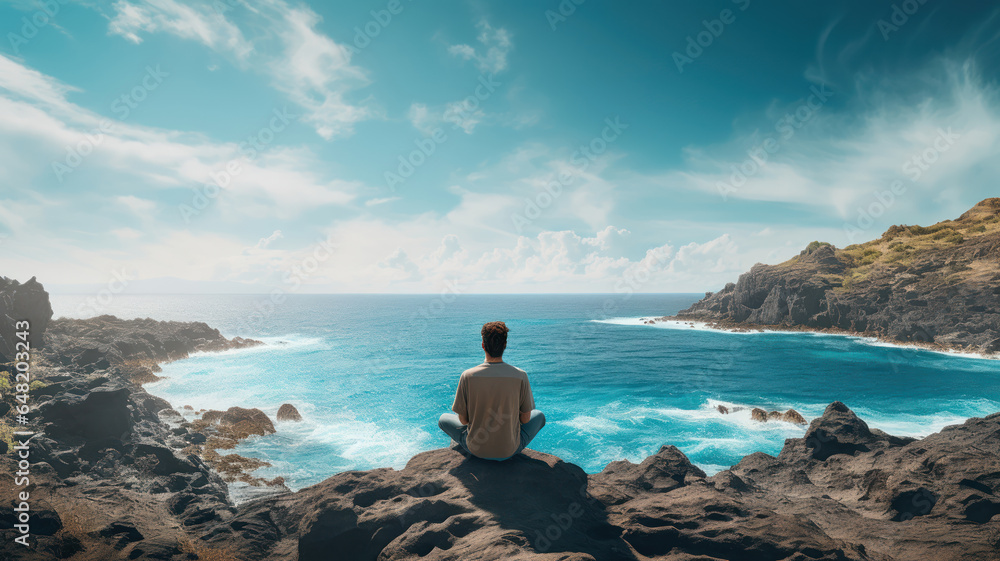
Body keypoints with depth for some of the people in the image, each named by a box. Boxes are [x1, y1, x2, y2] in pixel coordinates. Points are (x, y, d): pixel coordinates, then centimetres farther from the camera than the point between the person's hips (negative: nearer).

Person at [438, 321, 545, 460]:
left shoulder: (468, 376, -17)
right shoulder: (520, 376, -17)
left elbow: (463, 420, -6)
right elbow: (526, 419, -5)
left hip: (476, 450, 0)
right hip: (510, 451, 0)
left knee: (444, 419, 27)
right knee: (539, 415, 27)